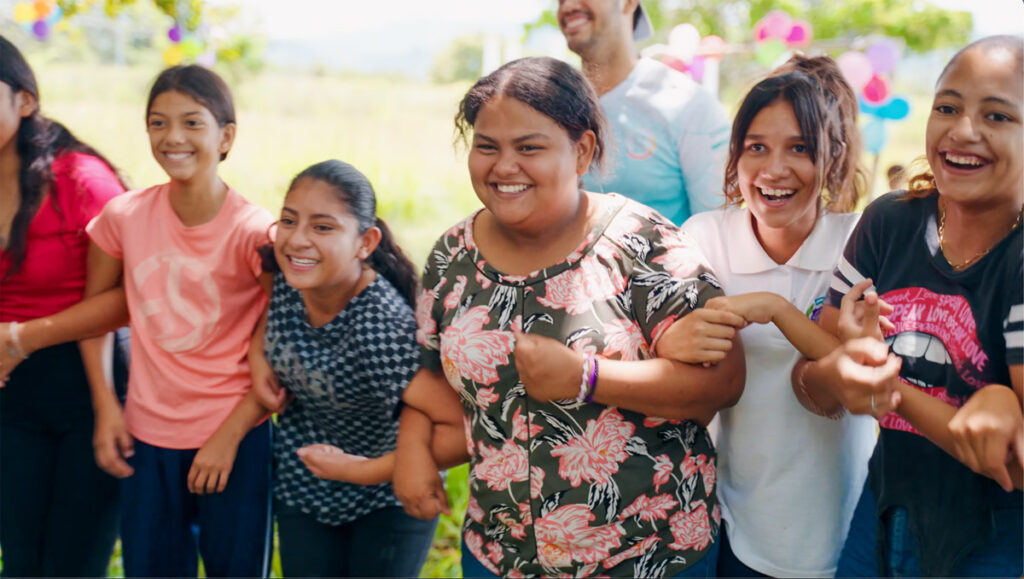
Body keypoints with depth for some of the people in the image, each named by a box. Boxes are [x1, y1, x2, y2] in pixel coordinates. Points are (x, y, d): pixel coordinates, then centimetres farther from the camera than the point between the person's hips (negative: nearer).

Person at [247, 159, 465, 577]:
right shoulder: (285, 276, -16)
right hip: (300, 490, 5)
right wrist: (257, 356, -8)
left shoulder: (382, 328, -34)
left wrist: (363, 471, -26)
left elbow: (462, 429, -32)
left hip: (386, 500, -5)